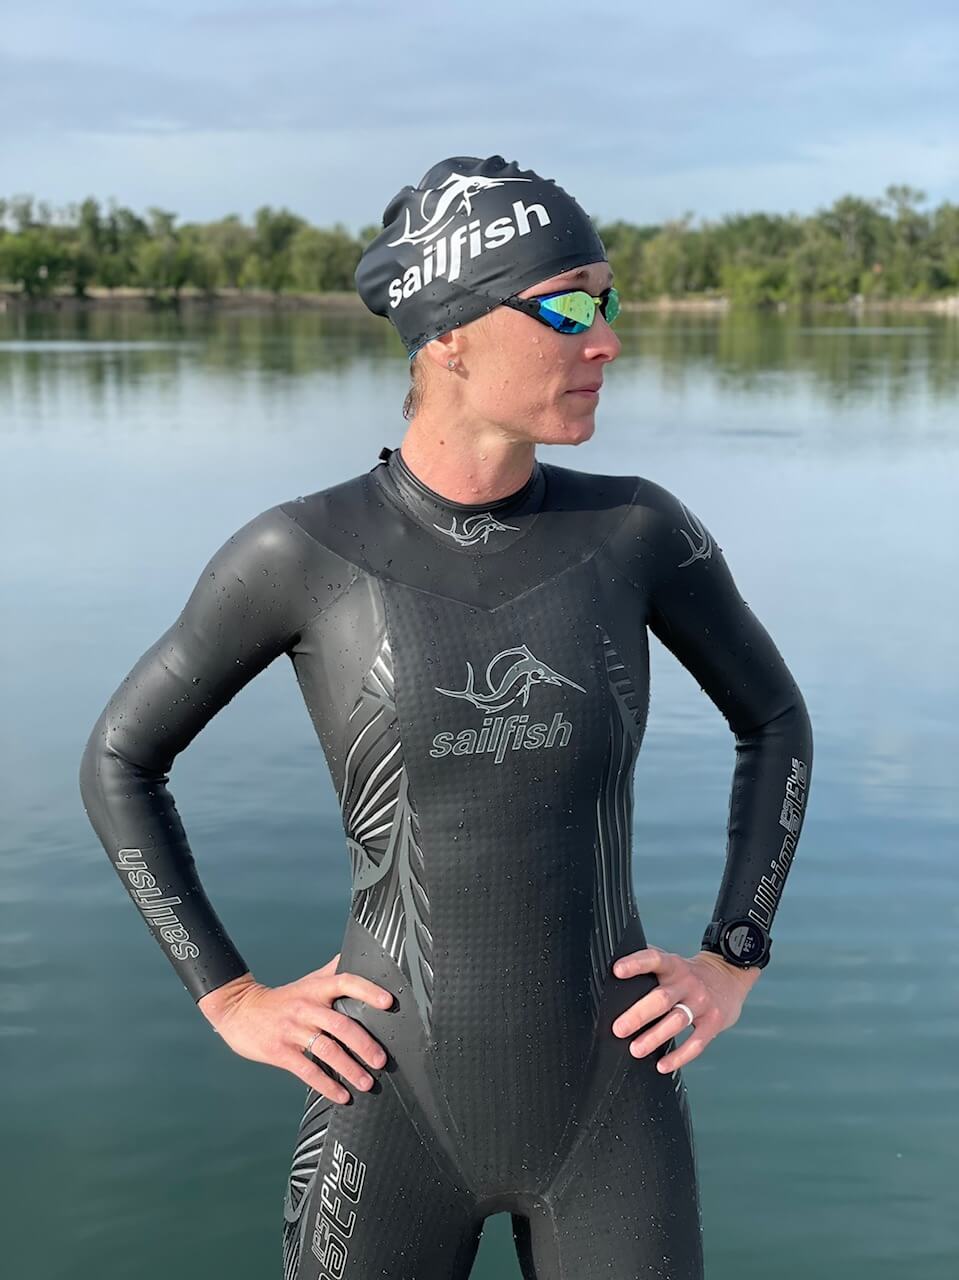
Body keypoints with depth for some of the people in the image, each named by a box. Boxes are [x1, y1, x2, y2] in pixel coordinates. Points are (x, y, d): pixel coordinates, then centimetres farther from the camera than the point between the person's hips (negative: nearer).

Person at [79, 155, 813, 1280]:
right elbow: (119, 762, 2)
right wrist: (231, 999, -2)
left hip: (615, 1100, 2)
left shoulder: (636, 529, -5)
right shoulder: (303, 552, -10)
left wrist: (732, 960, 3)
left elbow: (775, 721, 11)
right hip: (396, 1099, -1)